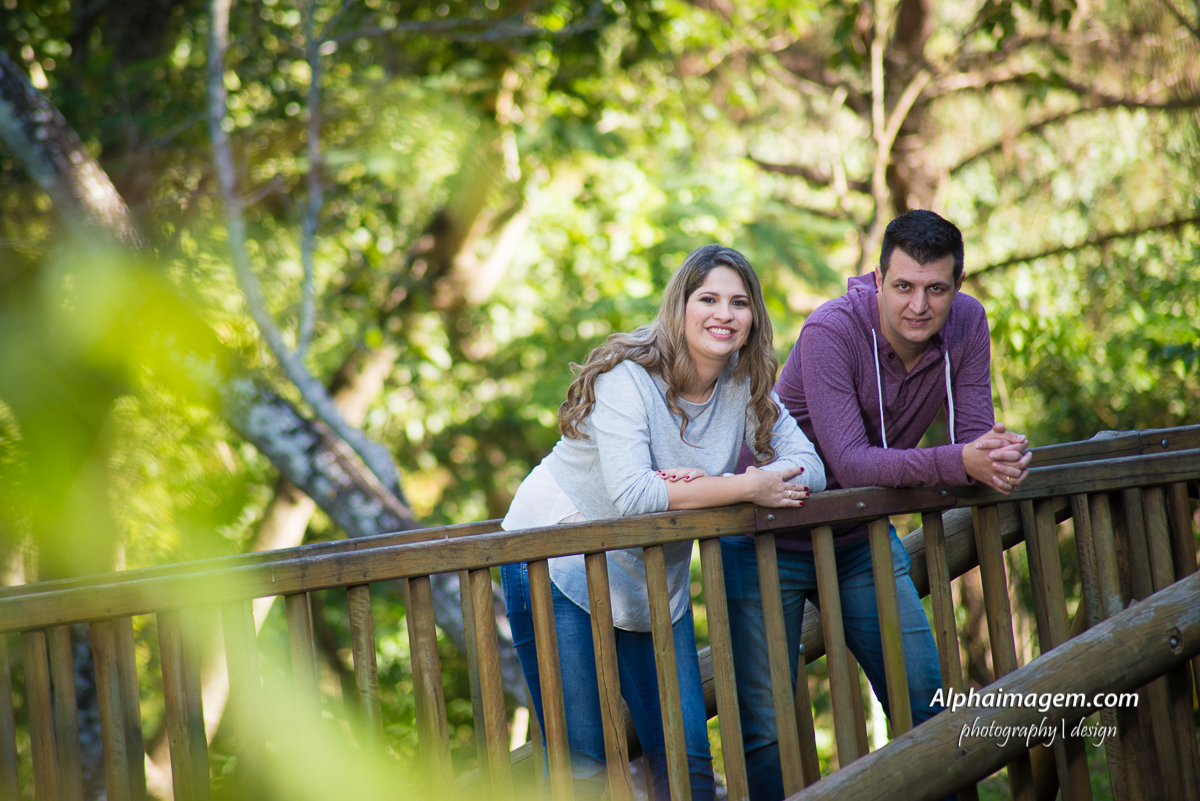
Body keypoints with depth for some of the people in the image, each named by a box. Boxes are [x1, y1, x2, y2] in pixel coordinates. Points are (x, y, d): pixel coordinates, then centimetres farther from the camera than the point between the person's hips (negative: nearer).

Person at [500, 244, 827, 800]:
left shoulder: (748, 388, -2)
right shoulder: (626, 376, -21)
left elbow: (809, 470, -9)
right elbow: (631, 495, -31)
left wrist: (705, 484, -24)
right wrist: (745, 488, -29)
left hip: (655, 581, 6)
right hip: (558, 567, -6)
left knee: (687, 756, 3)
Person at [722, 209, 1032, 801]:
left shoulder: (966, 324, -11)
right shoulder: (831, 332, -27)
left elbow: (973, 437, -11)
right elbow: (849, 463, -33)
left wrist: (999, 461, -36)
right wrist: (958, 463, -45)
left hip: (861, 539, 5)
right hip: (770, 541, -5)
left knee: (926, 701, 4)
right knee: (764, 724, -6)